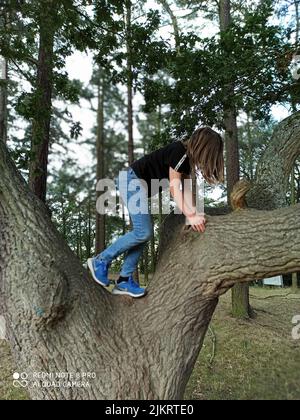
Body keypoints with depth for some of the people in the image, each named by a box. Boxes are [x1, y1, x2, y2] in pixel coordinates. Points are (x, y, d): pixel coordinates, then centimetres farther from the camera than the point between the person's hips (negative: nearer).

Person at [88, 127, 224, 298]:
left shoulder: (188, 157, 11)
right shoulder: (179, 151, -18)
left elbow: (186, 187, 1)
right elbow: (174, 186, -23)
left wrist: (195, 213, -12)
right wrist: (190, 216, -27)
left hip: (140, 184, 10)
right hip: (132, 180, -10)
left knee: (145, 233, 2)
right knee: (143, 232, -16)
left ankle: (124, 280, 5)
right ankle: (100, 261, -4)